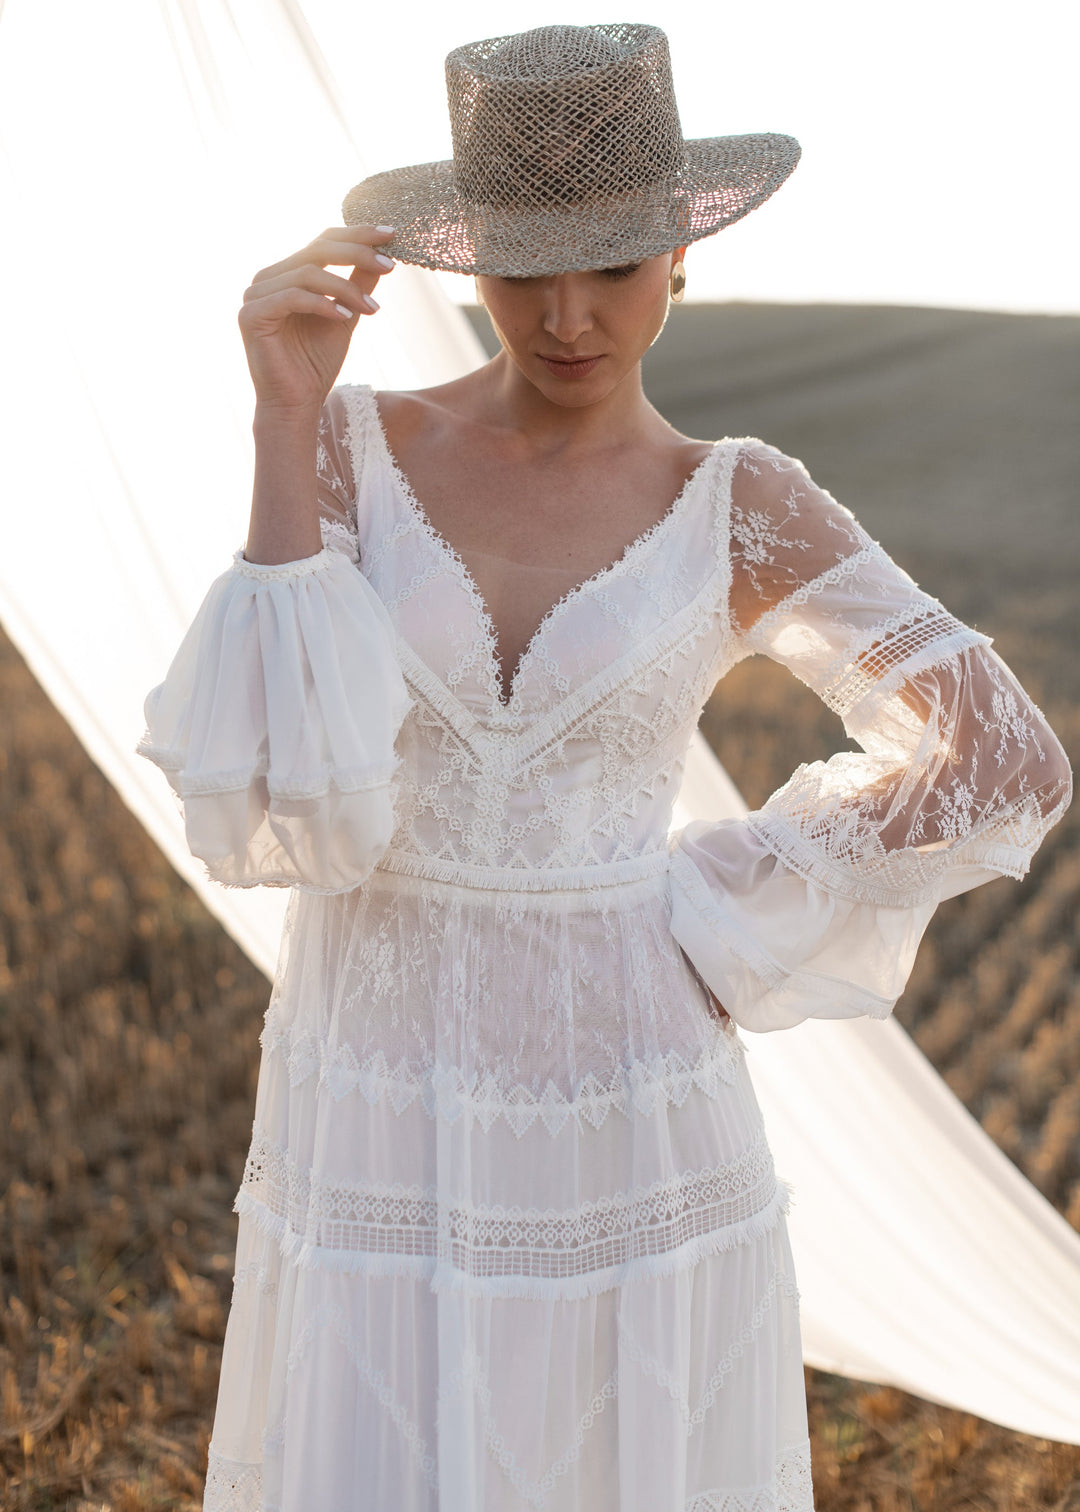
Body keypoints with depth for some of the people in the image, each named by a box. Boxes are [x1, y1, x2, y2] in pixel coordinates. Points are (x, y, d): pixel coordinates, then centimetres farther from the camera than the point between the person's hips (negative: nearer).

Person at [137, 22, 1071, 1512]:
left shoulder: (741, 510, -5)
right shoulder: (352, 449, -5)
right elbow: (275, 809, -18)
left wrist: (710, 911, -3)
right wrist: (284, 422, -22)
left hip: (631, 1135, 0)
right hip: (386, 1127, 1)